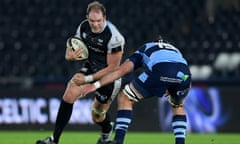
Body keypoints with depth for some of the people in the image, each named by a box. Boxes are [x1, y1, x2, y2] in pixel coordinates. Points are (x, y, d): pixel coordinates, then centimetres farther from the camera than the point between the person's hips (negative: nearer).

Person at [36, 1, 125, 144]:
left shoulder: (113, 37, -28)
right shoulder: (83, 27, -10)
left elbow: (112, 68, -22)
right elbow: (70, 52, 2)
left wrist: (88, 79, -24)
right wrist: (71, 55, -23)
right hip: (90, 68, 5)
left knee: (97, 115, 8)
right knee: (70, 94, -18)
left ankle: (107, 129, 48)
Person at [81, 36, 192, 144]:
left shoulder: (143, 50, 35)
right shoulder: (174, 50, 44)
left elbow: (121, 71, 19)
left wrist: (96, 85, 18)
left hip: (159, 72, -3)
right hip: (184, 73, 3)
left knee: (125, 99, 15)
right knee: (178, 106, 35)